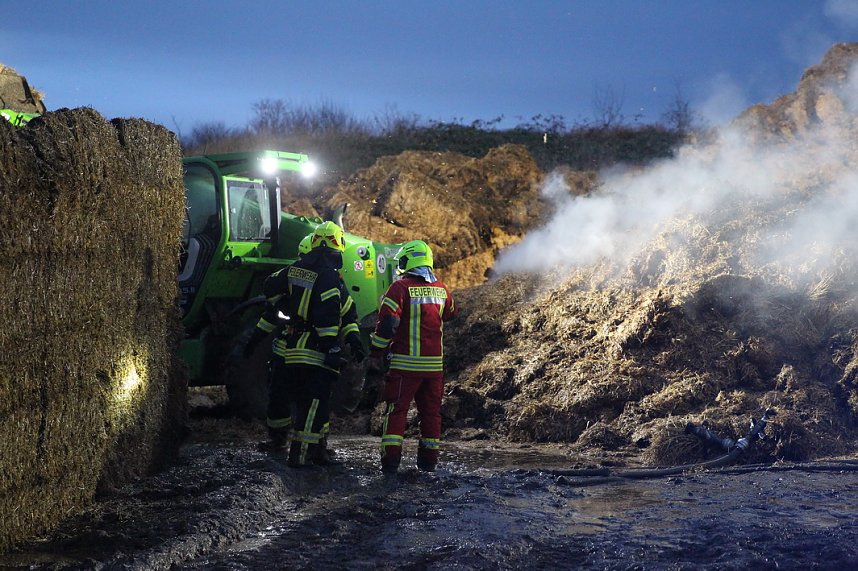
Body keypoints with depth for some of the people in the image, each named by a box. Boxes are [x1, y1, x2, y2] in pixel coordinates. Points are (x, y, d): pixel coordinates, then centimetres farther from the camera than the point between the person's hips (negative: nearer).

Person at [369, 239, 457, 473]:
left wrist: (376, 353, -7)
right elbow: (451, 314, 26)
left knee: (397, 410, 1)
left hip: (405, 362, -4)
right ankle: (429, 459, 18)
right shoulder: (442, 289, 7)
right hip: (434, 363, 4)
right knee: (431, 410, 14)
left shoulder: (401, 287, -10)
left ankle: (391, 458, -5)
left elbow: (387, 322, -15)